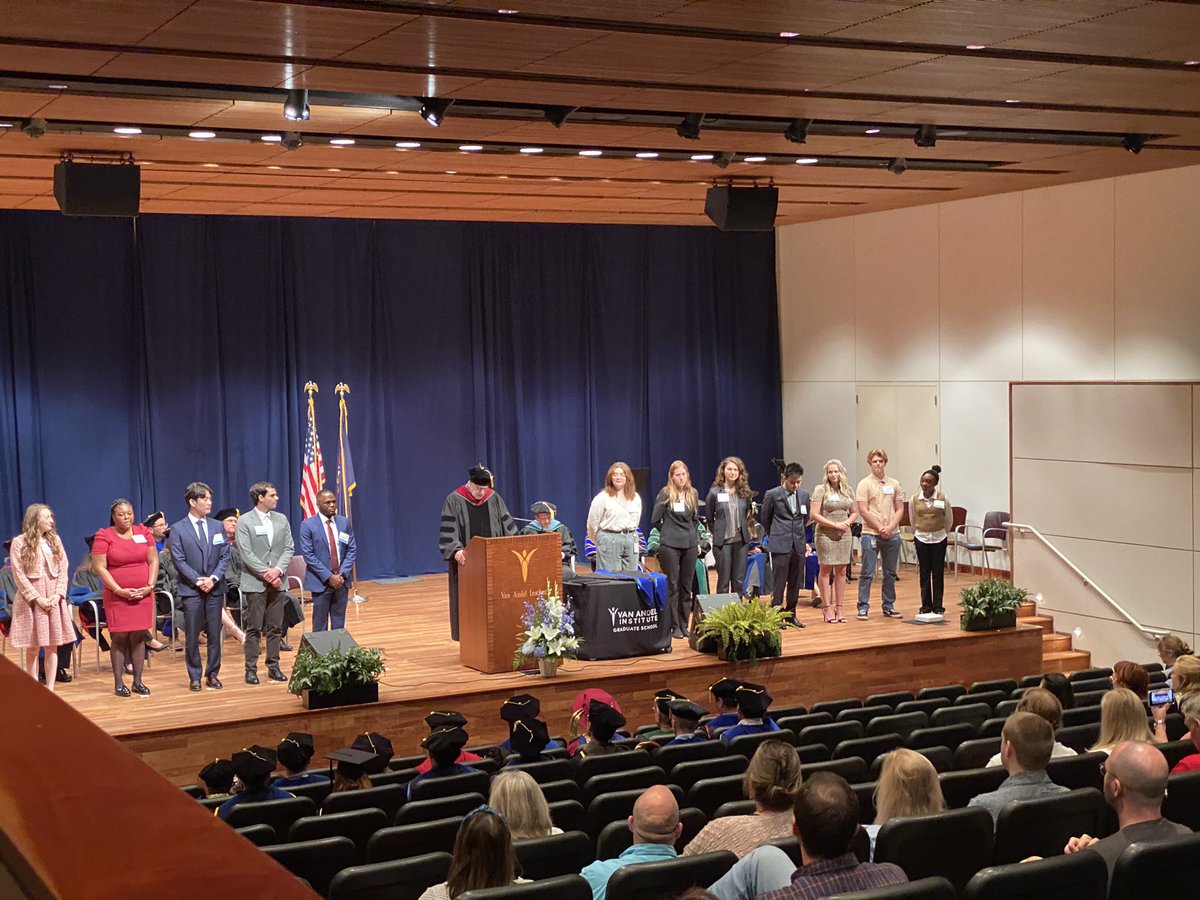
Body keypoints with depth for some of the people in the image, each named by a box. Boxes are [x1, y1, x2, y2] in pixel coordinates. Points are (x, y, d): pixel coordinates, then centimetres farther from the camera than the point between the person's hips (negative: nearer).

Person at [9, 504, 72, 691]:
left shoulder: (55, 539, 9)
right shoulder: (20, 542, -4)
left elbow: (64, 570, 6)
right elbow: (19, 574, -8)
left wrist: (58, 594, -7)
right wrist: (37, 598, -13)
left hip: (54, 600, 3)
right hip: (30, 600, -3)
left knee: (52, 646, 3)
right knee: (32, 648, 0)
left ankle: (50, 689, 7)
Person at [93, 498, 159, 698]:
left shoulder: (144, 533, 8)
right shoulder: (104, 537, -4)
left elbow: (153, 561, 9)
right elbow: (100, 567, -8)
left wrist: (150, 586, -4)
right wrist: (119, 590, -13)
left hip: (143, 595, 3)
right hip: (117, 597, -3)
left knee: (138, 637, 6)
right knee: (119, 638, -1)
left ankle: (138, 681, 12)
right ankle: (118, 683, 5)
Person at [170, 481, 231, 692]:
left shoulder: (217, 527, 10)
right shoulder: (178, 529, -1)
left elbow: (224, 556, 6)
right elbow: (179, 560, -6)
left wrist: (214, 578, -8)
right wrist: (198, 580, -13)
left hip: (215, 588, 3)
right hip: (191, 589, -3)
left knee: (214, 634, 5)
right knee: (192, 636, 1)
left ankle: (212, 674, 15)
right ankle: (195, 677, 10)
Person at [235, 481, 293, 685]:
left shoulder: (281, 520, 10)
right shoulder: (244, 521, -4)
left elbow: (288, 549, 6)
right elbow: (246, 553, -10)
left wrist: (278, 570, -11)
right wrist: (265, 574, -16)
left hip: (277, 581, 4)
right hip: (254, 583, -4)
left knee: (275, 627, 7)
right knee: (254, 628, -1)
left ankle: (273, 667, 15)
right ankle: (251, 669, 5)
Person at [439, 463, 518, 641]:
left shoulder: (494, 499, 4)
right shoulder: (454, 501, -7)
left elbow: (507, 526, 8)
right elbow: (448, 532, -12)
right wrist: (456, 550, -28)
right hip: (466, 561, -3)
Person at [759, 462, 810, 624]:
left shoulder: (804, 495, 8)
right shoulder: (772, 495, -5)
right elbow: (764, 518, 7)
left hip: (798, 545, 4)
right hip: (780, 545, -4)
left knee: (795, 582, 8)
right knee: (779, 582, -4)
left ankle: (791, 614, 18)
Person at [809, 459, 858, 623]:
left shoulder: (847, 490, 9)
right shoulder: (821, 490, -4)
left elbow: (855, 512, 16)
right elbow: (815, 515, -10)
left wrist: (848, 522, -5)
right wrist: (835, 525, -13)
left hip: (844, 535, 4)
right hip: (825, 535, -4)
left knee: (841, 571, 5)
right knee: (825, 571, -1)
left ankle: (839, 608, 10)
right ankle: (827, 608, 3)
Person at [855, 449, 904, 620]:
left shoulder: (894, 484, 9)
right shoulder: (864, 484, -3)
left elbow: (900, 509, 8)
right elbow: (863, 511, -9)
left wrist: (890, 527, -8)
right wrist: (880, 528, -12)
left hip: (892, 535, 4)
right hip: (871, 534, -4)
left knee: (890, 573, 10)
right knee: (867, 573, -3)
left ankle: (889, 606, 19)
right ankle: (863, 607, 2)